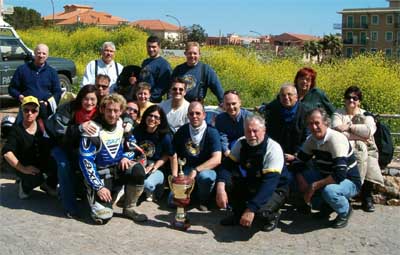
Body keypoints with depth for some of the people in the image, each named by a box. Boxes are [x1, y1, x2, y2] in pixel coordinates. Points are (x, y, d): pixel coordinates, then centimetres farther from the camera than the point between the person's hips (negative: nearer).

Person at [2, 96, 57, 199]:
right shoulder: (16, 130, -7)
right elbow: (7, 153, -18)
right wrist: (23, 169, -23)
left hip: (44, 164, 4)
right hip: (27, 168, -4)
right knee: (36, 178, -34)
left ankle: (49, 185, 9)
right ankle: (25, 186, 5)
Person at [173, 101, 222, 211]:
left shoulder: (212, 132, -9)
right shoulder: (182, 131, 4)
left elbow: (217, 159, -20)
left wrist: (196, 171, -27)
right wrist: (175, 175, -4)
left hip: (206, 169, -3)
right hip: (186, 168, 3)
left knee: (204, 177, -40)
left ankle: (203, 201, -6)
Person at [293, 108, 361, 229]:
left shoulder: (336, 139, -26)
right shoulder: (311, 140, -4)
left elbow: (340, 175, -34)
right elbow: (298, 163, 2)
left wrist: (314, 186, -30)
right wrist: (301, 182, -18)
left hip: (349, 182, -7)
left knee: (328, 190, -38)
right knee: (294, 180, -9)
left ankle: (345, 211, -3)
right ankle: (326, 206, 9)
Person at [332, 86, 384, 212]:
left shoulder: (366, 115, 13)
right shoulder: (338, 114, 9)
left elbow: (369, 131, -9)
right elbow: (336, 131, -11)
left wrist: (349, 127, -12)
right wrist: (360, 136, -12)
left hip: (366, 150, 2)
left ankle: (367, 196, -13)